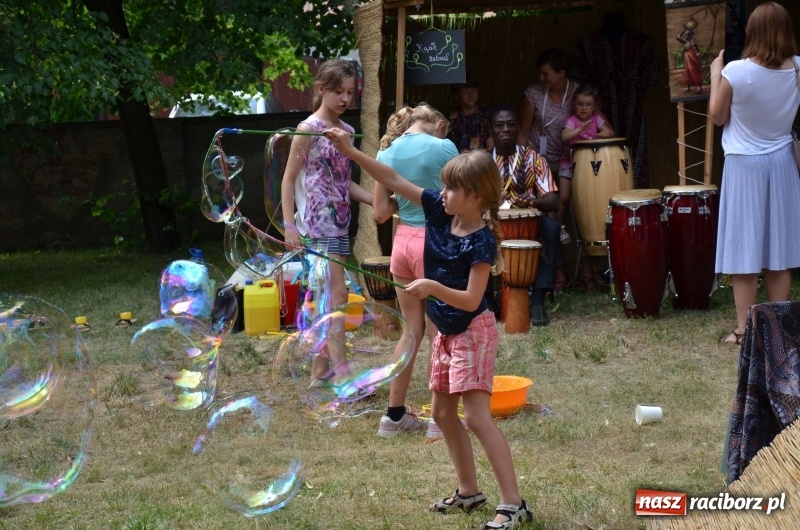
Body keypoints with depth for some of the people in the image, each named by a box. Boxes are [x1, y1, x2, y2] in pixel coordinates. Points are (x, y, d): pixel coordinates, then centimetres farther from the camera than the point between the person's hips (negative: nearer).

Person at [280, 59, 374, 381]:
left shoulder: (346, 131, 13)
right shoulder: (308, 129, -8)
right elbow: (289, 178, -7)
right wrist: (289, 226, -12)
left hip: (338, 225, 7)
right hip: (315, 225, -7)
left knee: (326, 297, 9)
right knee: (337, 294, -12)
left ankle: (320, 370, 15)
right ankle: (342, 370, -13)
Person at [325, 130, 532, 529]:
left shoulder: (480, 241, -22)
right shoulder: (439, 211, -3)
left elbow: (471, 300, -25)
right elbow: (393, 180, -2)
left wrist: (434, 288, -38)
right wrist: (351, 152, -8)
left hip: (472, 332, -9)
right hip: (446, 332, 9)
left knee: (477, 417, -13)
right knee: (442, 412, 15)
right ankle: (468, 491, 27)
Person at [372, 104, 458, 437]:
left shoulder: (387, 153, 7)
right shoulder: (442, 148, -9)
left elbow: (380, 212, 8)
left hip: (402, 242, 6)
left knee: (412, 331, 15)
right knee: (440, 334, 3)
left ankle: (395, 415, 19)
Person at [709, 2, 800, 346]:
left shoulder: (736, 72, -18)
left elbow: (718, 117, -4)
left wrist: (715, 76, 6)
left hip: (745, 165, -3)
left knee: (745, 247, 2)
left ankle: (744, 329, 3)